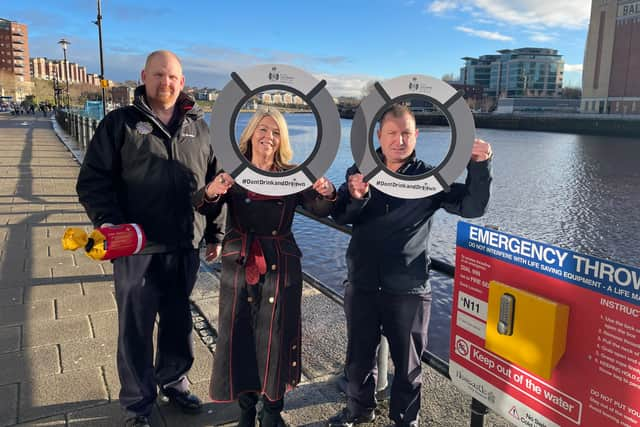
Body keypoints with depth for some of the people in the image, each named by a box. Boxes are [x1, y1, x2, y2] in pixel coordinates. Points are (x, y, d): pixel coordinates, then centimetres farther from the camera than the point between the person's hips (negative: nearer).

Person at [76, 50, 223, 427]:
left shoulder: (199, 127, 8)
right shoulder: (120, 123, 0)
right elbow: (92, 181, -3)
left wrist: (216, 233, 10)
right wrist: (110, 223, -17)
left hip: (186, 247, 3)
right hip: (137, 247, -2)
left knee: (179, 321, 16)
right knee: (136, 327, 9)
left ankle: (174, 382, 38)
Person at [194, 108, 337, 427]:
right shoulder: (233, 172, 0)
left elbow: (319, 210, -11)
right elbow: (208, 211, -13)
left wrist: (327, 194, -34)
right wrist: (211, 192, -36)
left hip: (280, 267, 0)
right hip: (239, 266, 0)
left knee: (276, 337, 6)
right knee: (238, 336, 6)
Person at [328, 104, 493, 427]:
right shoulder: (361, 171, 1)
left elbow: (471, 207, -11)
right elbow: (339, 216, -10)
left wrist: (479, 166, -25)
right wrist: (355, 197, -31)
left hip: (408, 290, -2)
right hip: (362, 285, 2)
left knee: (407, 363, 15)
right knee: (358, 357, 20)